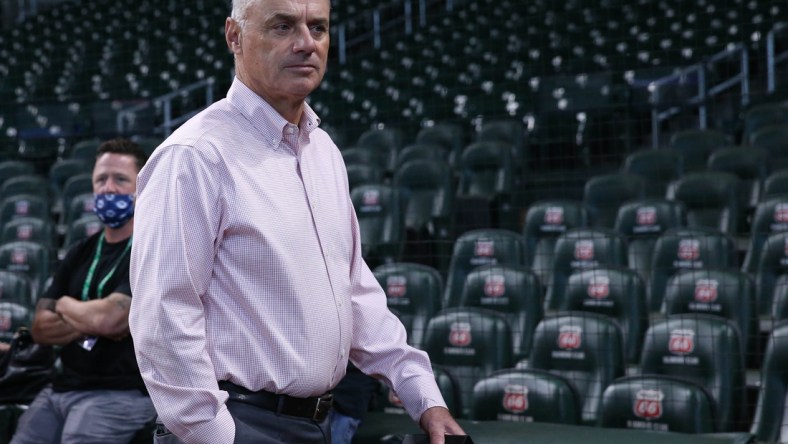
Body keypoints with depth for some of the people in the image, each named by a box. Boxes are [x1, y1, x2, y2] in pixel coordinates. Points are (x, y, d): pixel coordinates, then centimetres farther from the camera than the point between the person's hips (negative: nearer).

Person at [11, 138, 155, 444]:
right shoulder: (80, 253, 15)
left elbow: (107, 319, -20)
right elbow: (40, 329, 8)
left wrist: (65, 305, 1)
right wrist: (91, 322, -10)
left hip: (122, 394, -7)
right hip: (62, 388, 7)